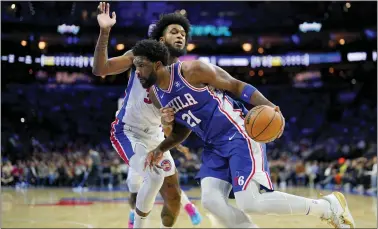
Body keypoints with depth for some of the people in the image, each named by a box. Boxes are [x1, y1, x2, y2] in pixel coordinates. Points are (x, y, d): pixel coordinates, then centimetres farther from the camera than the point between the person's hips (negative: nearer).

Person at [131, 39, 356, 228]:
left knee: (249, 202, -18)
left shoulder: (192, 70, -16)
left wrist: (268, 106, -25)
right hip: (214, 145, 8)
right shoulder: (156, 95, 7)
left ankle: (328, 206, 0)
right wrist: (160, 149, 4)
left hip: (239, 134, -8)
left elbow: (237, 86, -10)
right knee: (210, 200, -10)